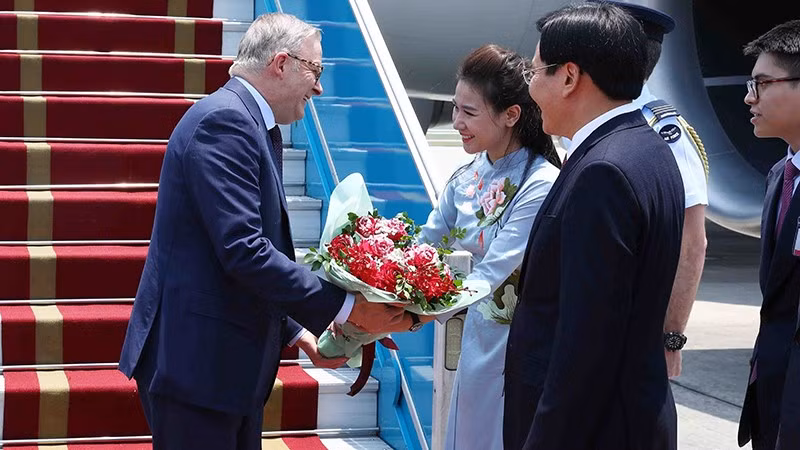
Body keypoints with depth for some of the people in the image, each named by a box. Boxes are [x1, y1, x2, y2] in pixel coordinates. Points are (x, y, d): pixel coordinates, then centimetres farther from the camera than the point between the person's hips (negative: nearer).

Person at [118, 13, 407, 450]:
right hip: (195, 361, -10)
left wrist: (295, 330, 13)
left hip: (229, 361, 10)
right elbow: (243, 251, -24)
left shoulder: (249, 122, 14)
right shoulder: (224, 119, -16)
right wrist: (345, 307, -19)